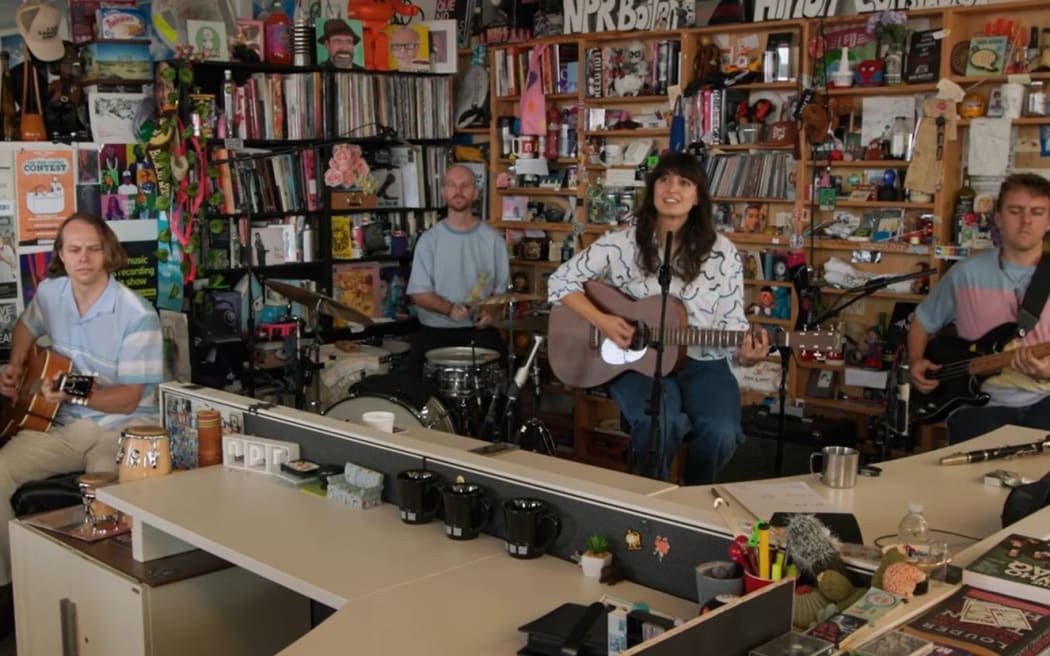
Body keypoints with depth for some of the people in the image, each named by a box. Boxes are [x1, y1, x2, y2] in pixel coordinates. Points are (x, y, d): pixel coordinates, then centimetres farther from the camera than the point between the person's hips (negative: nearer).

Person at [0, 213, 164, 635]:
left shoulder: (137, 315, -17)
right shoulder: (49, 292, 2)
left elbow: (129, 398, -17)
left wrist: (75, 395, -32)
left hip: (123, 426, -5)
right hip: (63, 425, 5)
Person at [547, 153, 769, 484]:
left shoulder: (722, 253, -1)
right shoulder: (621, 243, -3)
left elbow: (731, 323, 0)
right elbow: (560, 281, 0)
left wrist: (746, 353, -22)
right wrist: (601, 321, -14)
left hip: (701, 363, 2)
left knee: (721, 432, -27)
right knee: (661, 424, -34)